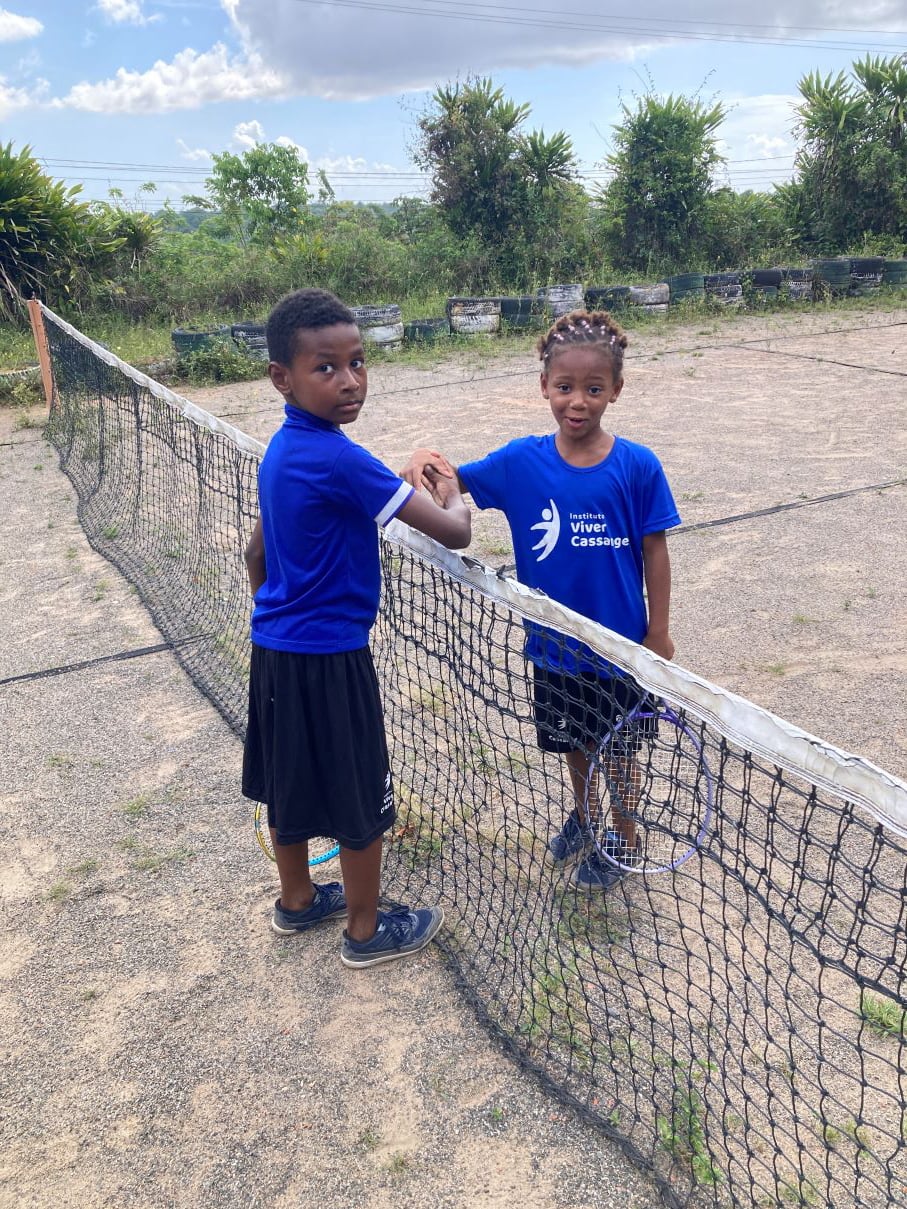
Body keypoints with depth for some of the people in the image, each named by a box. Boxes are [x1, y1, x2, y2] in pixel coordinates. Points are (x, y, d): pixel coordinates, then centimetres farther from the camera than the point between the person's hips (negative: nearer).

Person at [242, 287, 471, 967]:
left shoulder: (284, 449, 4)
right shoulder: (339, 460, -24)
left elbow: (258, 553, 16)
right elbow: (453, 533, -23)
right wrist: (452, 499, -1)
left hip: (275, 648, 9)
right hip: (328, 659, -9)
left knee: (291, 781, 23)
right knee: (362, 797, 9)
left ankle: (297, 900, 44)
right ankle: (367, 932, 28)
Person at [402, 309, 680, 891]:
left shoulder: (637, 466, -14)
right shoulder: (520, 461, -9)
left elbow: (655, 552, -8)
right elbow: (450, 484, -2)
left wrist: (658, 633, -6)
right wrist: (425, 459, -24)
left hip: (620, 642, -2)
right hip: (555, 642, 3)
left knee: (619, 749, 15)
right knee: (574, 740, 23)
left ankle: (624, 838, 40)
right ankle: (585, 815, 51)